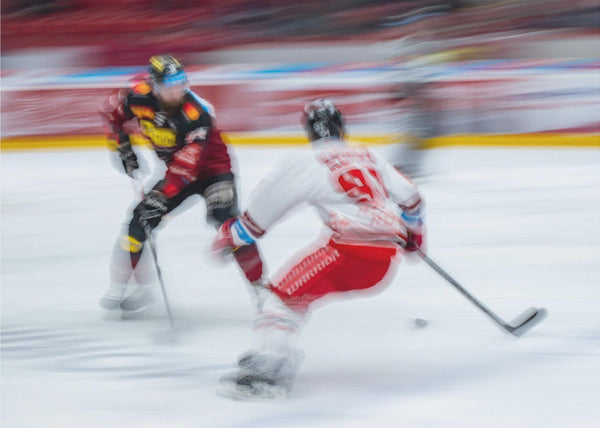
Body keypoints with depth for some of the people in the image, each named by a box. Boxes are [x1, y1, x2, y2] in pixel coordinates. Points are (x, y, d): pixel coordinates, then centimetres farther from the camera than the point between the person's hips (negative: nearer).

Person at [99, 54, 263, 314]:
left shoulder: (198, 114, -33)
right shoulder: (139, 97, -19)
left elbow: (186, 165, -36)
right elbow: (111, 110, 3)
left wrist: (162, 192, -41)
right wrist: (123, 146, -2)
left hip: (209, 167, -5)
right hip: (172, 169, 5)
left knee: (225, 219, -26)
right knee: (139, 220, -2)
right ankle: (121, 286, 17)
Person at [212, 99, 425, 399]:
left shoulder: (304, 164, 5)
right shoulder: (370, 158, 23)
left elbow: (263, 209, 8)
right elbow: (408, 197, 29)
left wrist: (231, 236, 23)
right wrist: (414, 232, 48)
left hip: (350, 247, -7)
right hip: (388, 257, 7)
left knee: (284, 294, -2)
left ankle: (267, 362, -22)